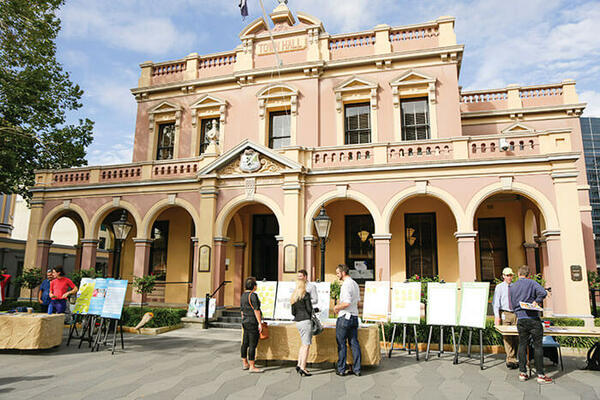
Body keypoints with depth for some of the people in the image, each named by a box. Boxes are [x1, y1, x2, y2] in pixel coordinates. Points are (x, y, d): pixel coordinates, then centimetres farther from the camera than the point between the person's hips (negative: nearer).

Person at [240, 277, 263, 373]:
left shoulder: (243, 295, 11)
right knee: (252, 344, -5)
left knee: (245, 343, 13)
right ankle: (252, 366, -2)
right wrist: (260, 323, -16)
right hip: (253, 322, -9)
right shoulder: (253, 295, -15)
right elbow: (256, 310, -18)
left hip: (245, 322, 9)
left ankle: (245, 363, 22)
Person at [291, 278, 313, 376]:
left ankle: (299, 365, 20)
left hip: (298, 322, 8)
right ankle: (302, 368, -4)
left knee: (303, 344, 20)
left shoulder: (293, 296, 12)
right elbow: (309, 309, -12)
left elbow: (293, 312, 13)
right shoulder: (306, 294, -8)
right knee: (306, 345, -3)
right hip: (306, 321, -8)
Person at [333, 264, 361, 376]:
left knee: (341, 344, 3)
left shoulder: (346, 285, -17)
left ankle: (341, 369, 10)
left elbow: (347, 303, -25)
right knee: (354, 343, 10)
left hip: (344, 317, -8)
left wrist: (337, 307, -8)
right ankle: (357, 369, 14)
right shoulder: (355, 284, 11)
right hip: (354, 316, 8)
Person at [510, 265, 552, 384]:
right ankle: (540, 374, 4)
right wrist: (537, 301, -3)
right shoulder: (531, 283, -1)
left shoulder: (512, 287, 11)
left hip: (520, 320, 3)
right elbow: (543, 292, -18)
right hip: (533, 318, -3)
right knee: (538, 346, 2)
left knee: (522, 345, 9)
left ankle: (522, 372, 11)